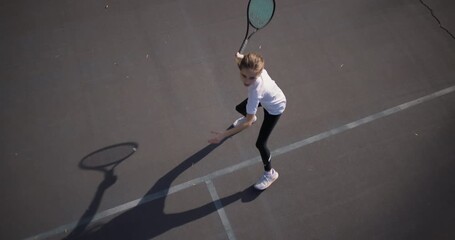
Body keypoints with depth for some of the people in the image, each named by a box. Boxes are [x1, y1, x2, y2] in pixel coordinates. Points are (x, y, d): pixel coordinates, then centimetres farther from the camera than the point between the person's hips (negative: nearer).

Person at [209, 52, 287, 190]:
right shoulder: (252, 68, -33)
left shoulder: (256, 91, -50)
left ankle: (270, 173, 22)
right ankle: (252, 118, 67)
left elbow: (248, 123, -45)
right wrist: (240, 58, -11)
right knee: (239, 108, 28)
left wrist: (223, 135, -46)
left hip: (275, 107, -7)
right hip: (267, 98, 7)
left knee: (260, 143, -6)